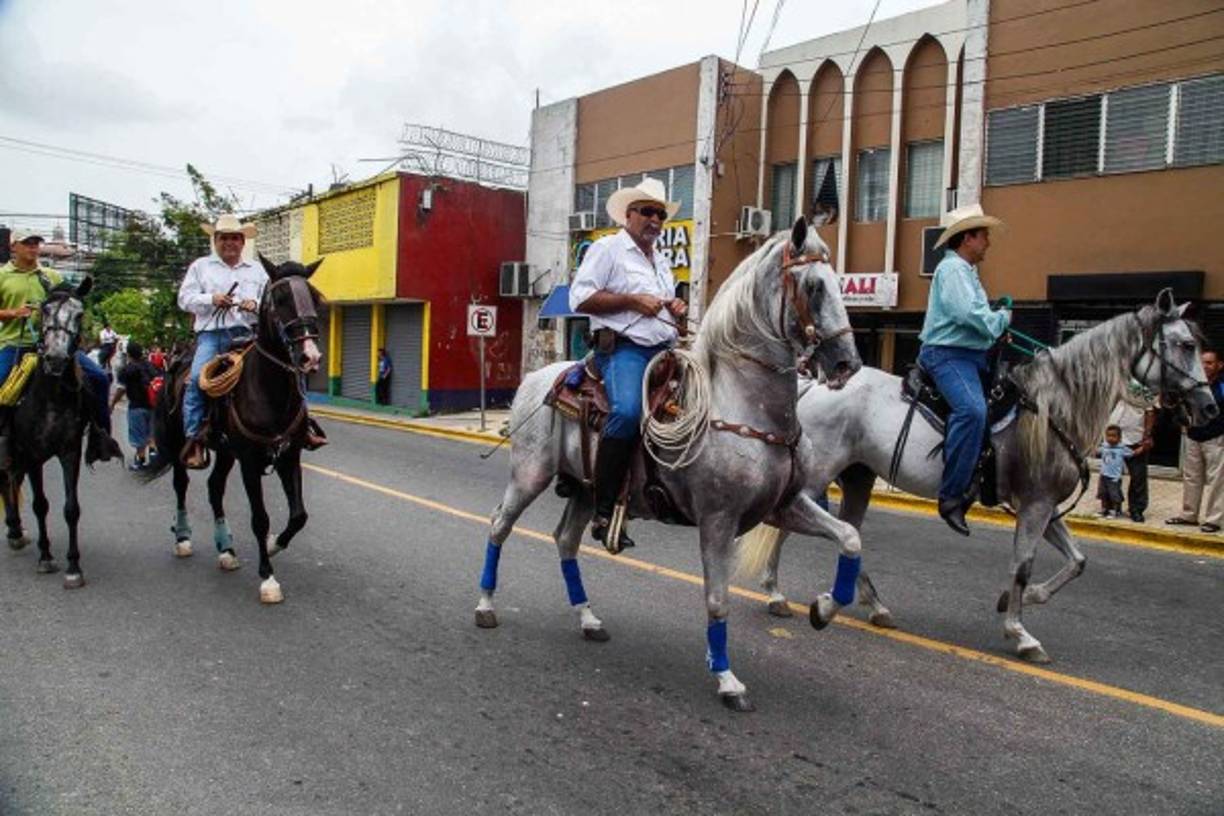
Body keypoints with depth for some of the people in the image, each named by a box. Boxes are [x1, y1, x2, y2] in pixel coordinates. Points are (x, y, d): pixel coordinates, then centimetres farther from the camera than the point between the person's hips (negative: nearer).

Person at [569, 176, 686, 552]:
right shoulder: (608, 248, 3)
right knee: (627, 412, -32)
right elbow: (581, 298, -8)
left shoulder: (662, 263, 27)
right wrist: (633, 300, -13)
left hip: (664, 350, 9)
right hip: (624, 348, -9)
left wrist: (677, 309, 11)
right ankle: (604, 513, -27)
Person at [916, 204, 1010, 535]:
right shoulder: (953, 268, -9)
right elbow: (968, 313, -22)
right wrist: (1002, 318, -5)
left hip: (971, 354, 11)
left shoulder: (966, 270, 24)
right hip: (948, 354, -11)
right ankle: (952, 496, -29)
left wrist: (998, 326, 10)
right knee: (972, 409, -31)